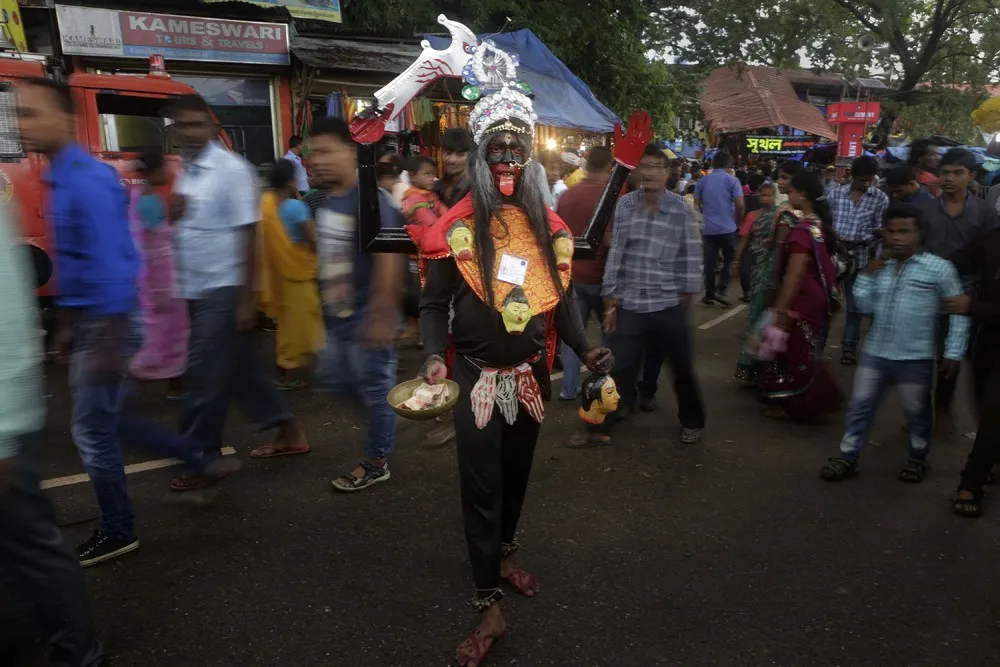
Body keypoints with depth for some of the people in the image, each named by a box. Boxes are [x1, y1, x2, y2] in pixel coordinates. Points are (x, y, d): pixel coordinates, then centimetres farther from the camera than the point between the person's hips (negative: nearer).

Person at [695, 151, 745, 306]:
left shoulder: (702, 181, 6)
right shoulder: (732, 180, -4)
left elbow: (697, 204, 10)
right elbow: (740, 205, -10)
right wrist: (738, 221, 6)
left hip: (708, 228, 3)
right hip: (728, 228, -3)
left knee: (710, 262, 6)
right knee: (729, 260, 11)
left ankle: (709, 295, 10)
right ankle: (720, 291, -1)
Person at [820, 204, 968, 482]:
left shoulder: (939, 268, -8)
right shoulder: (880, 266, 4)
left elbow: (958, 311, -5)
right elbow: (865, 306, 2)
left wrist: (953, 353, -7)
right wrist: (868, 274, -8)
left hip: (915, 358, -3)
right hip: (875, 353, 4)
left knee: (917, 412, 15)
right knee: (860, 406, 9)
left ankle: (918, 458, 36)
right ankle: (848, 457, 22)